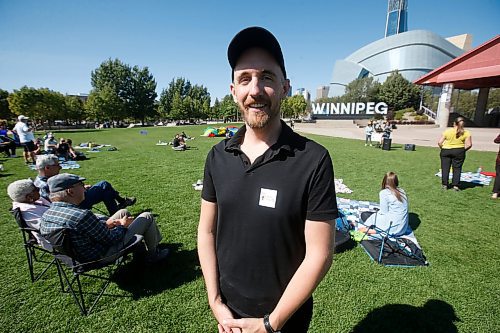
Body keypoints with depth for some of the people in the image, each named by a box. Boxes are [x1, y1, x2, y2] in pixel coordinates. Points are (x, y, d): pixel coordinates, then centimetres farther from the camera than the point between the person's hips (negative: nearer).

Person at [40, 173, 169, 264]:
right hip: (104, 255, -9)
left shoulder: (45, 216, -7)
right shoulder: (82, 215, -36)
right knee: (147, 217, 0)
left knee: (123, 213, 23)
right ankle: (153, 254, 23)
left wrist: (105, 224, 2)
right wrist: (122, 225, -5)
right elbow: (111, 239, -25)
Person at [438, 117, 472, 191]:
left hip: (446, 151, 0)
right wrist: (462, 150, 9)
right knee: (457, 168, 9)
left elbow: (439, 142, -6)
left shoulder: (447, 131, -3)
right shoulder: (466, 133, -2)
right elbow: (469, 145, -6)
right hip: (459, 151, 0)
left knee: (445, 168, 7)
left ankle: (444, 184, 11)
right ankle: (455, 185, 8)